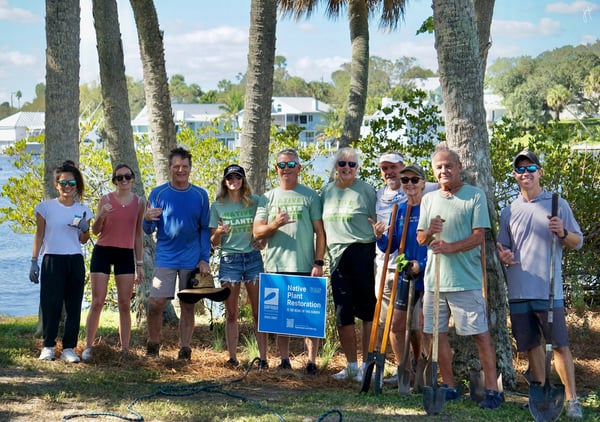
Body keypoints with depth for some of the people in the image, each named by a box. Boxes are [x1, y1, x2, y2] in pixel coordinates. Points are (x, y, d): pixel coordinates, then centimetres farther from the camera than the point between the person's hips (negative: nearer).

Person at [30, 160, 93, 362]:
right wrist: (34, 261, 0)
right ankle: (48, 346, 7)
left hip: (75, 262, 3)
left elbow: (83, 240, 13)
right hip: (52, 260, -2)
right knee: (51, 304, -4)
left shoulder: (83, 210, 8)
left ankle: (69, 348, 7)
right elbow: (39, 235, 5)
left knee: (73, 306, 1)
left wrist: (85, 230, -9)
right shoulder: (46, 207, 1)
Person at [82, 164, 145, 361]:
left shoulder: (139, 202, 6)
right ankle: (88, 347, 0)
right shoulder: (106, 200, 0)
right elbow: (95, 231, -2)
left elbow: (138, 234, 11)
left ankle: (125, 349, 4)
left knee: (125, 304, 1)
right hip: (103, 251, -2)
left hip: (126, 255, 2)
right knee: (97, 302, -4)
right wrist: (101, 216, -23)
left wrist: (139, 264, 10)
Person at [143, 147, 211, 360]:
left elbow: (205, 229, 7)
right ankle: (153, 346, 8)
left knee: (188, 306, 3)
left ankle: (185, 349, 9)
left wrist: (205, 259, -2)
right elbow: (148, 230, 3)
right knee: (155, 304, -7)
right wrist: (148, 219, -21)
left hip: (192, 260, 1)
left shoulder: (200, 195, 5)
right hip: (165, 258, -1)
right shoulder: (158, 193, 1)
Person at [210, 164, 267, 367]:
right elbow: (214, 242, 6)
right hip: (229, 259, 0)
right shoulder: (217, 206, 5)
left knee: (259, 312, -3)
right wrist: (219, 232, -16)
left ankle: (263, 357, -2)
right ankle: (232, 357, 7)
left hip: (253, 257, 0)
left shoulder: (255, 201, 5)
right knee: (231, 314, 2)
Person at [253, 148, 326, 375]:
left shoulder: (310, 196, 5)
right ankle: (284, 360, 14)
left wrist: (319, 263, -7)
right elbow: (257, 233, 7)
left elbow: (320, 232, 3)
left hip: (305, 267, -3)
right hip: (275, 267, 3)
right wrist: (275, 224, -14)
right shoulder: (269, 197, 12)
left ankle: (312, 361, -1)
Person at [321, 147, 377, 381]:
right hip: (338, 256, 5)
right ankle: (351, 365, 16)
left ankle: (367, 364, 6)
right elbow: (322, 227, 18)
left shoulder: (366, 190, 0)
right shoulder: (327, 192, 13)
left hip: (362, 253, -5)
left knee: (367, 309, -1)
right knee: (343, 313, 6)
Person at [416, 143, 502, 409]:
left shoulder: (475, 196, -1)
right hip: (434, 279, 6)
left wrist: (450, 247, -22)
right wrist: (430, 231, -8)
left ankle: (492, 389, 0)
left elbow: (479, 236, -8)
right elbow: (420, 239, 15)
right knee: (434, 334, 8)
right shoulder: (428, 200, 14)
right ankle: (449, 387, 19)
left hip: (466, 280, -5)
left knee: (480, 334, -5)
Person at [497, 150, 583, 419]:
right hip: (519, 292, 4)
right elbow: (502, 247, 19)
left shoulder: (558, 205, 4)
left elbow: (578, 241, 5)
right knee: (531, 345, 8)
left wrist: (562, 233, -17)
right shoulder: (509, 212, 13)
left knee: (560, 345, -6)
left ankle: (571, 399, -3)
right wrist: (502, 256, -5)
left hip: (549, 290, -4)